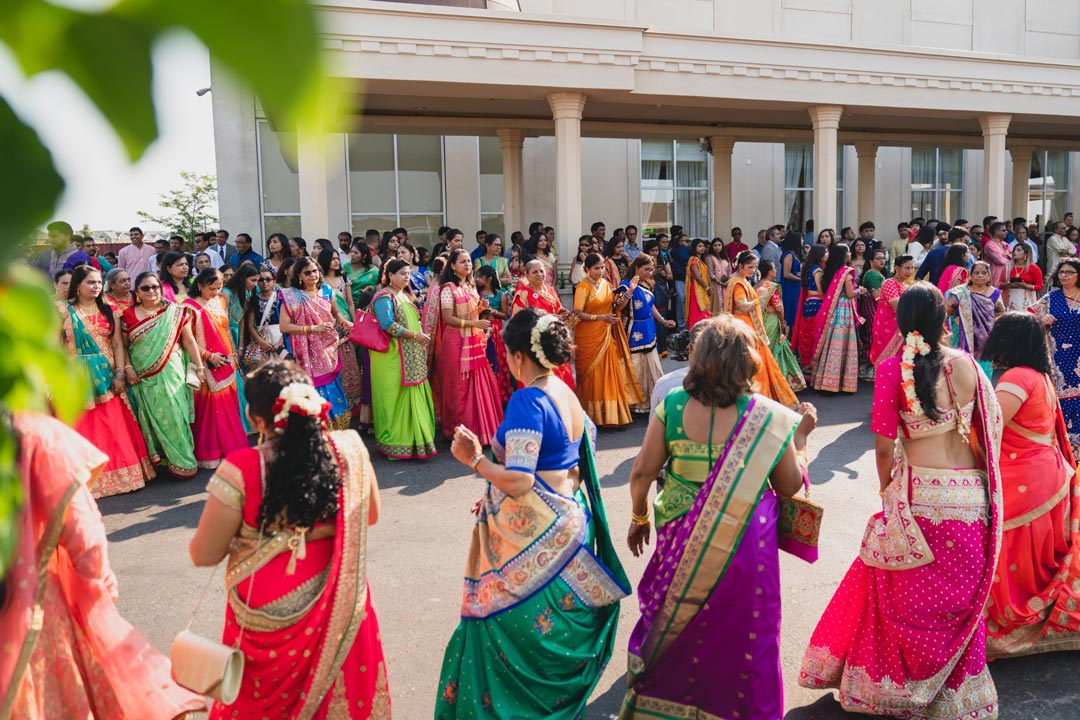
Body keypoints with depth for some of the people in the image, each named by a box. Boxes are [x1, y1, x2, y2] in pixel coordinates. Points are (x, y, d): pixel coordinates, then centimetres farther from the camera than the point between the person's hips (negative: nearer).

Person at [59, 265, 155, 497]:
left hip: (106, 376, 2)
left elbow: (118, 343, 5)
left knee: (116, 429, 2)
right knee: (84, 431, 2)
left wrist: (120, 373, -5)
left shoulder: (108, 310, 9)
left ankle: (120, 474, 12)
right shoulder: (64, 311, 0)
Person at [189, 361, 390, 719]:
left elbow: (204, 555, -12)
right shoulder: (350, 449, -14)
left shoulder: (241, 469, -22)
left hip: (265, 618, -2)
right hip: (338, 610, 2)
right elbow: (370, 515, 4)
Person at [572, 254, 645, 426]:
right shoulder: (583, 287, -11)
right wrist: (601, 317, -23)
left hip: (606, 336, 6)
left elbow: (617, 307, 7)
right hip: (588, 338, -6)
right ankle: (591, 415, 12)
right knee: (592, 375, 1)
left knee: (608, 375, 7)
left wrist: (630, 291, -7)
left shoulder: (605, 283, 8)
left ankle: (608, 414, 16)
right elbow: (578, 314, -17)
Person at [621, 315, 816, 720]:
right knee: (741, 634, 18)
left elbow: (641, 473, -7)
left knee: (677, 623, 22)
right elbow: (789, 487, -3)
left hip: (683, 541, 2)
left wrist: (639, 518, 10)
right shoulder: (769, 417, -13)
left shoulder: (673, 405, -11)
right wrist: (801, 436, 10)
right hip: (745, 544, -1)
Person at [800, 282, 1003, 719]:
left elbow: (884, 445, -9)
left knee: (908, 597, 14)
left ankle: (901, 685, 30)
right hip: (970, 497, 3)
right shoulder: (965, 363, -2)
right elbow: (991, 426, 3)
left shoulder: (893, 369, -10)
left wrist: (886, 488, 6)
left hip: (918, 495, -3)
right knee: (959, 594, 18)